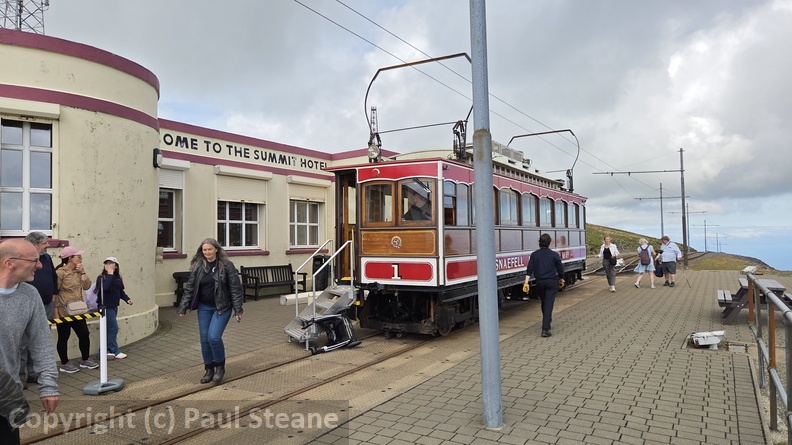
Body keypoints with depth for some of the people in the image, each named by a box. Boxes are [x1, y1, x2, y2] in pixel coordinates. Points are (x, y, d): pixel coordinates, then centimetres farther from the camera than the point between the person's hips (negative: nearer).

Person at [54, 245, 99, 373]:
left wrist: (82, 272, -6)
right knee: (63, 337, 6)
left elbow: (87, 286, 3)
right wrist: (56, 312, -15)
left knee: (84, 334, 9)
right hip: (64, 312, -7)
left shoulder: (78, 271, 10)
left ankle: (85, 360, 24)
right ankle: (64, 364, 19)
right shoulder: (60, 272, -13)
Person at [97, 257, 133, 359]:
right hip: (106, 307, -7)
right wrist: (110, 274, -24)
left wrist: (127, 299, 1)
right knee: (113, 328, -6)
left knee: (109, 329, 11)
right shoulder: (101, 278, -10)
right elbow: (105, 287, -30)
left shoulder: (118, 278, 9)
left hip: (114, 307, 7)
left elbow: (121, 291, 17)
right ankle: (115, 351, 4)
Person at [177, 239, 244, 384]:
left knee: (214, 336, -15)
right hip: (204, 307, 4)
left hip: (221, 307, -4)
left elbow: (235, 288, -8)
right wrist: (183, 308, 3)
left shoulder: (226, 265, -9)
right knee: (204, 339, 6)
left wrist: (238, 309, -11)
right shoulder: (198, 267, 2)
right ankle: (209, 369, 24)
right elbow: (189, 288, 7)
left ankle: (220, 367, 9)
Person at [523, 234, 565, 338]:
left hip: (540, 282, 3)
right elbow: (560, 270, 3)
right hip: (552, 282, -2)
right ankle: (545, 329, -12)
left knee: (544, 303, 21)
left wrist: (526, 283, -8)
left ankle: (547, 320, 41)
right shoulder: (554, 255, -4)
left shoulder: (534, 255, 0)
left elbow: (529, 270, -6)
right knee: (548, 305, -5)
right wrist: (561, 281, 19)